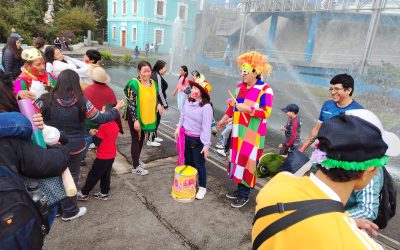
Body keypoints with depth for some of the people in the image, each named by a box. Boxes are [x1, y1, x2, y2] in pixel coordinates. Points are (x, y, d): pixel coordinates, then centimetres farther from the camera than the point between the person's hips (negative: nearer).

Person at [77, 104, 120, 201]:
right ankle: (104, 193, 26)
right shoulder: (115, 125, 3)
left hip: (103, 156, -8)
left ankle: (84, 193, 19)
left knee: (93, 175, 6)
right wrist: (98, 133, 7)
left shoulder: (103, 125, -21)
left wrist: (93, 134, 0)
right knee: (105, 175, 17)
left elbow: (97, 142, -16)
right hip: (111, 155, 8)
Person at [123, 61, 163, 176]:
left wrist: (158, 104, -3)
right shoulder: (134, 83, -19)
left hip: (147, 117, 7)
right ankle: (135, 167, 17)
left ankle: (136, 161, 38)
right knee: (136, 140, 4)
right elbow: (131, 103, -20)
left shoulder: (153, 83, 2)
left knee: (141, 139, 19)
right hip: (135, 117, -7)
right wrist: (135, 120, -23)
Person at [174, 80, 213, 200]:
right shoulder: (188, 102, 0)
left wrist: (206, 144, -22)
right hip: (186, 136, 7)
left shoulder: (206, 107, -23)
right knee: (188, 161, 21)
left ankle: (202, 187, 26)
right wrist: (179, 127, 8)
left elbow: (206, 127, -23)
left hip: (197, 139, -6)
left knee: (199, 164, 7)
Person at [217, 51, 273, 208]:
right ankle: (240, 189, 29)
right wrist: (224, 119, 20)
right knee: (238, 160, 13)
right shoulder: (240, 86, 9)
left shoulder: (265, 90, -13)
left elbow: (266, 112, -18)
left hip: (253, 134, -6)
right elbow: (233, 105, 19)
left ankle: (244, 195, 15)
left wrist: (247, 109, -23)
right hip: (239, 131, 7)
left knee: (247, 162, -2)